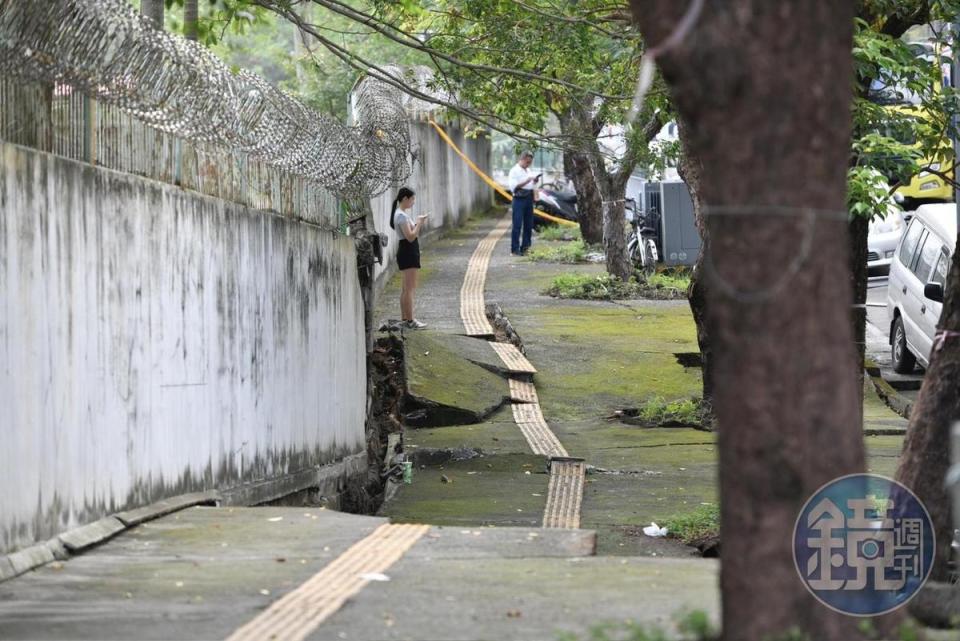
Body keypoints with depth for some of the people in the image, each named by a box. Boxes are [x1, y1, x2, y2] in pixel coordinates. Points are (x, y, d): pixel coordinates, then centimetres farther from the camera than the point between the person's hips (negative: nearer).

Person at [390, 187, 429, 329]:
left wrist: (418, 222, 8)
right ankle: (410, 321, -9)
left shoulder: (403, 214, 15)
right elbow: (410, 236, -22)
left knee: (405, 289, 14)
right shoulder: (402, 216, -16)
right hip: (408, 252, -11)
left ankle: (405, 318, 20)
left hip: (407, 253, 11)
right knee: (410, 289, -9)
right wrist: (419, 223, -15)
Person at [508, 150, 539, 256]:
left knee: (529, 225, 8)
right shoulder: (515, 171, -6)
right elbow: (513, 187, -16)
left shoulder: (528, 171, 18)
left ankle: (525, 247, 15)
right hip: (519, 199, -8)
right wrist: (526, 181, -21)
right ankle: (515, 249, -7)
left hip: (529, 198, 8)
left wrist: (535, 181, 5)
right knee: (517, 225, -8)